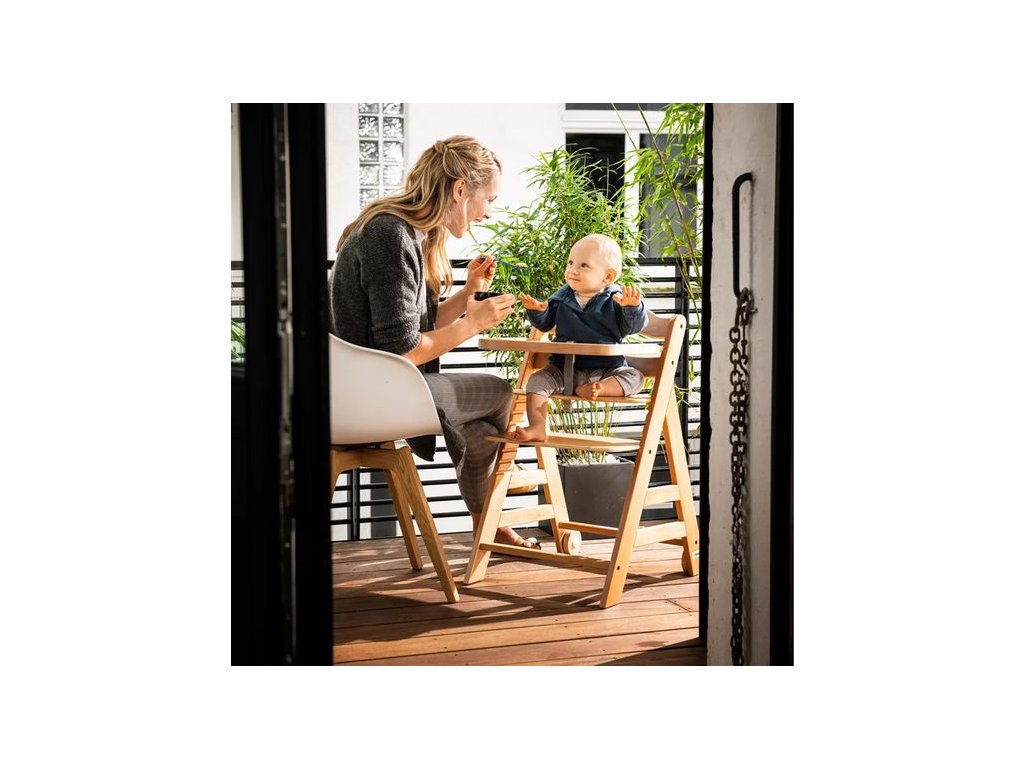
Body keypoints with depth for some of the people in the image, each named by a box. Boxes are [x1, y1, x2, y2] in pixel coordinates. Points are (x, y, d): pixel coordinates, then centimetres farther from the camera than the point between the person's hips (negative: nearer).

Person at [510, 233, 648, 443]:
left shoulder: (615, 300, -5)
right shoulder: (562, 297, 5)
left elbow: (634, 327, -10)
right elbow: (545, 324, 12)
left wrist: (633, 308, -31)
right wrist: (537, 311, -10)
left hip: (606, 369, -2)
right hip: (563, 368, 2)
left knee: (635, 378, -23)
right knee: (537, 381, -20)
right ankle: (537, 428, -26)